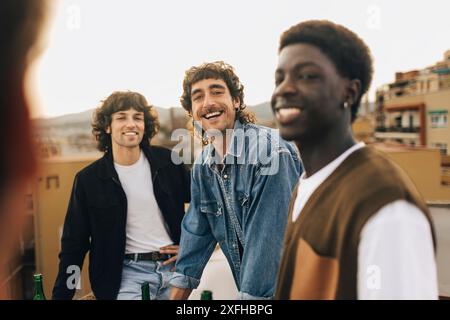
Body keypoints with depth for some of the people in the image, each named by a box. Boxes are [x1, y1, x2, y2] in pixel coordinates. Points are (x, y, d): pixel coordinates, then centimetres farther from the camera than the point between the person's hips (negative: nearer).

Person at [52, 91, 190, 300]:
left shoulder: (167, 162, -2)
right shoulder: (89, 180, -5)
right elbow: (74, 245, 0)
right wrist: (61, 295, -3)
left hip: (173, 267, 2)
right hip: (127, 273, -2)